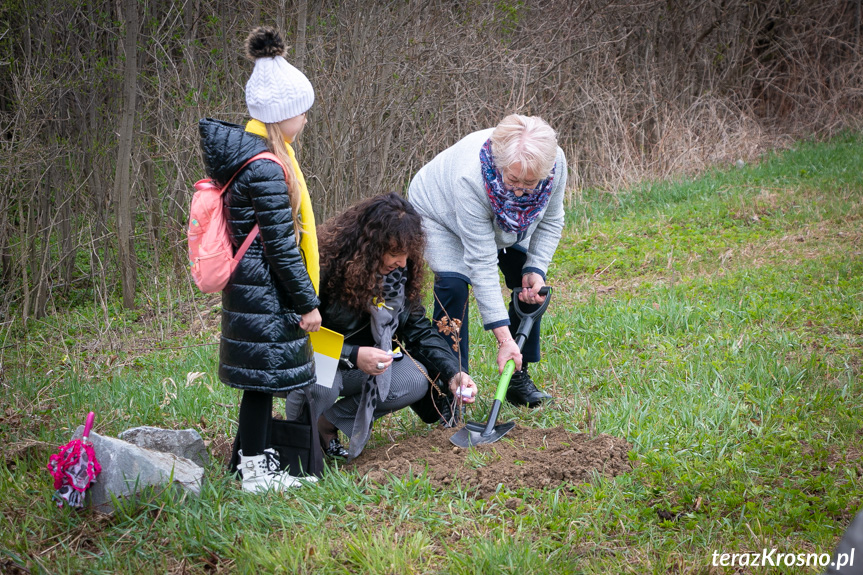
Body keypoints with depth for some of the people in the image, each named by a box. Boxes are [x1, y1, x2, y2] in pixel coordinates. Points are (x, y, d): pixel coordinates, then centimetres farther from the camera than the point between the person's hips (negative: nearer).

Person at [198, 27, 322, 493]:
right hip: (266, 296, -10)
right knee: (261, 378, 0)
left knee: (262, 379, 16)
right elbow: (282, 245, -20)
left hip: (251, 290, 10)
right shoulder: (267, 169, -22)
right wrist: (309, 302, -12)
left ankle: (258, 462, 26)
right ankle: (254, 473, 9)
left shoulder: (247, 151, 10)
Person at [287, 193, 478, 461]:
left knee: (417, 379, -16)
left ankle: (328, 423, -4)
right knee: (318, 382, -39)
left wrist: (451, 373, -15)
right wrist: (352, 355, -35)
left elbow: (420, 330, 0)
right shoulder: (326, 265, -25)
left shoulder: (402, 273, -5)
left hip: (360, 367, 6)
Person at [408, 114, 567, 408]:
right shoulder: (470, 177, -45)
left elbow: (550, 220, -10)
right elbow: (482, 262, -42)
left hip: (503, 222, 5)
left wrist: (536, 269, -23)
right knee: (454, 282, -26)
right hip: (439, 211, -5)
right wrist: (503, 337, -43)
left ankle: (519, 377, 9)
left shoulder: (555, 164, -33)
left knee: (530, 282, -5)